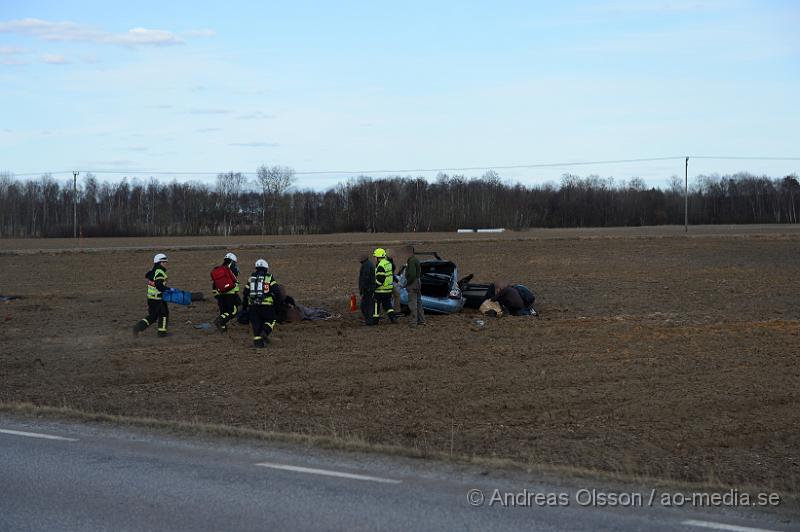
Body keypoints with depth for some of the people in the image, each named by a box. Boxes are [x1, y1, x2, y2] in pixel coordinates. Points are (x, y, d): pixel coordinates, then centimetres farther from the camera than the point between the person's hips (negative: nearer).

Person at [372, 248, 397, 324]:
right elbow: (392, 275, 20)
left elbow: (379, 279, -24)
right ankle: (392, 317, 2)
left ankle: (375, 319, 12)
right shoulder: (388, 263, 9)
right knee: (387, 304, 14)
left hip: (381, 289, -9)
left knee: (376, 304, 5)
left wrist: (374, 286, -16)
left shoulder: (381, 266, -21)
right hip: (389, 289, 9)